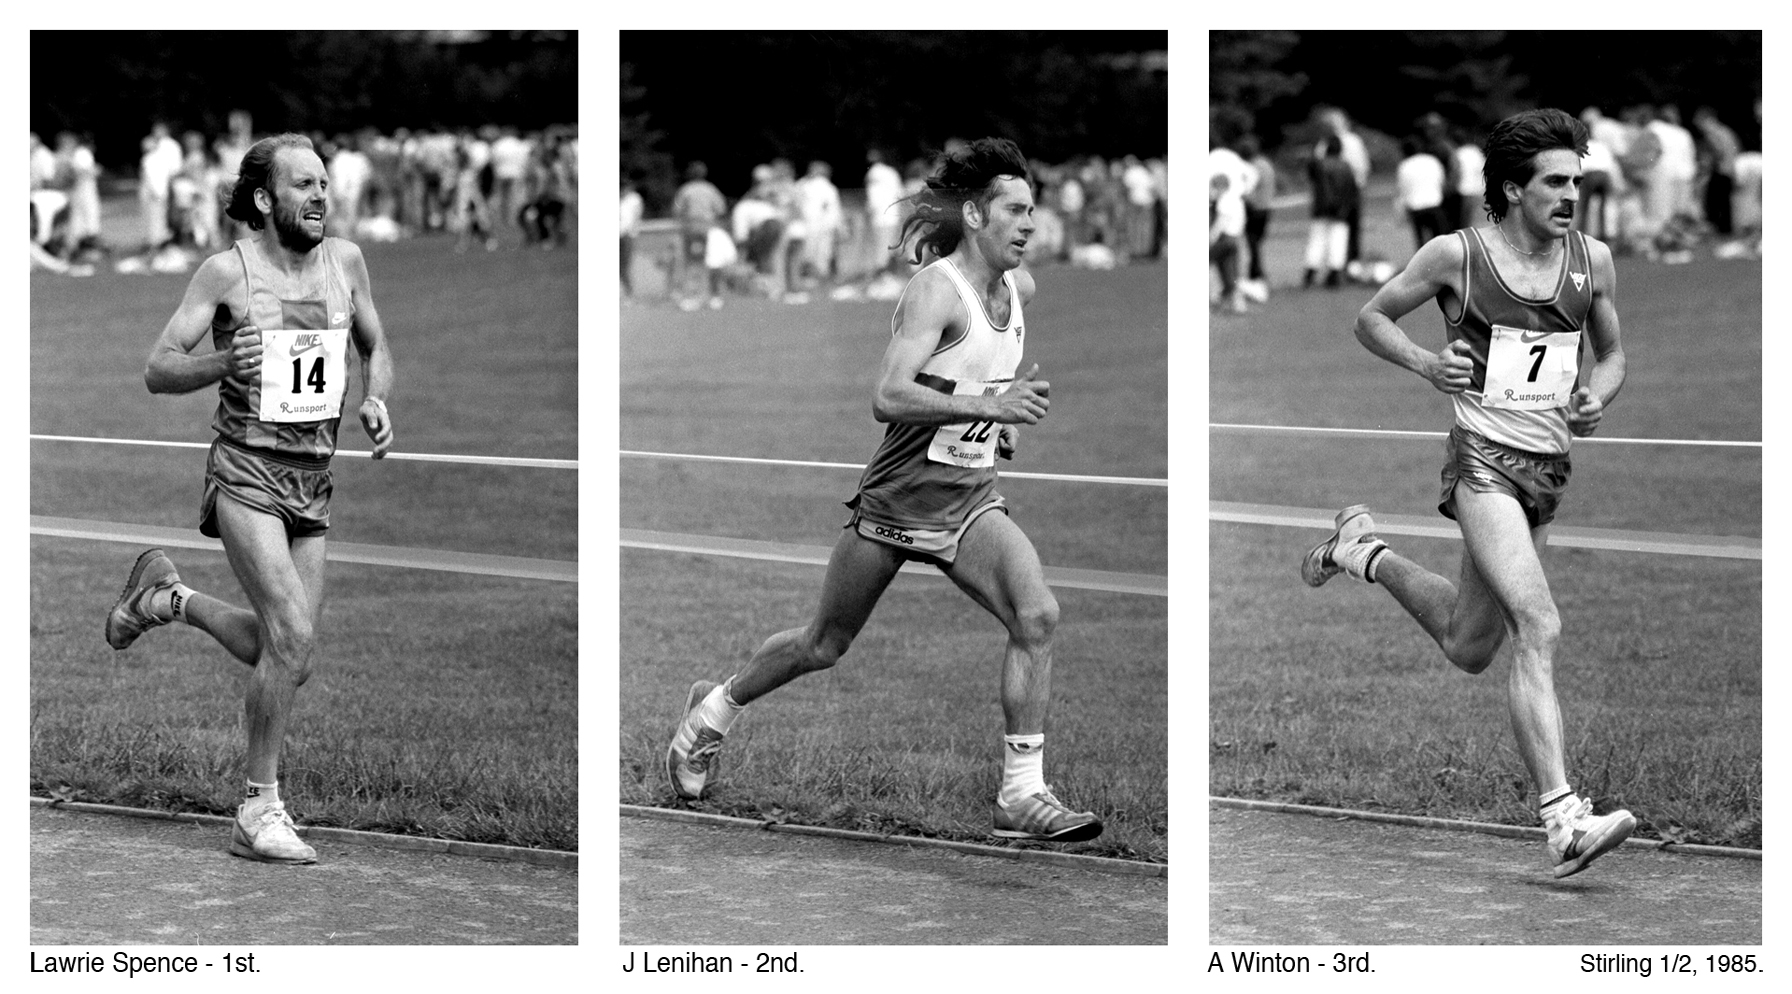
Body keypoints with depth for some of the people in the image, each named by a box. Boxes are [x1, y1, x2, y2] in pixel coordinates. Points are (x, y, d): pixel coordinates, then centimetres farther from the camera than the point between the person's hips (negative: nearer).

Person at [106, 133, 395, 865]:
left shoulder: (344, 260, 6)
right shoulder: (227, 271, -8)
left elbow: (376, 349, 20)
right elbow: (158, 371, -8)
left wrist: (375, 401, -2)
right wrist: (222, 364, -27)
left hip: (314, 478, 6)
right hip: (246, 470, -6)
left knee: (287, 654, 8)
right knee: (293, 639, -18)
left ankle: (166, 598, 33)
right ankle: (260, 812, -6)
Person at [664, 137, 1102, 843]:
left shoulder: (1018, 288, 5)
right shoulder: (936, 289, -18)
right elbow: (887, 397, -30)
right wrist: (988, 406, -37)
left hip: (969, 502, 6)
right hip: (898, 498, -5)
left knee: (1037, 615, -18)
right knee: (825, 645, 11)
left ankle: (1022, 795, -14)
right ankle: (715, 710, 38)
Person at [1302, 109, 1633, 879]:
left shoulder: (1592, 261, 6)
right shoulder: (1457, 256, -6)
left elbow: (1612, 353, 20)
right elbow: (1371, 317, 6)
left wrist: (1598, 396, -3)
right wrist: (1427, 363, -12)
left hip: (1551, 468, 6)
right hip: (1484, 460, -6)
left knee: (1469, 649, 19)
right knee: (1537, 628, -23)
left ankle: (1365, 553, 45)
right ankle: (1563, 819, -27)